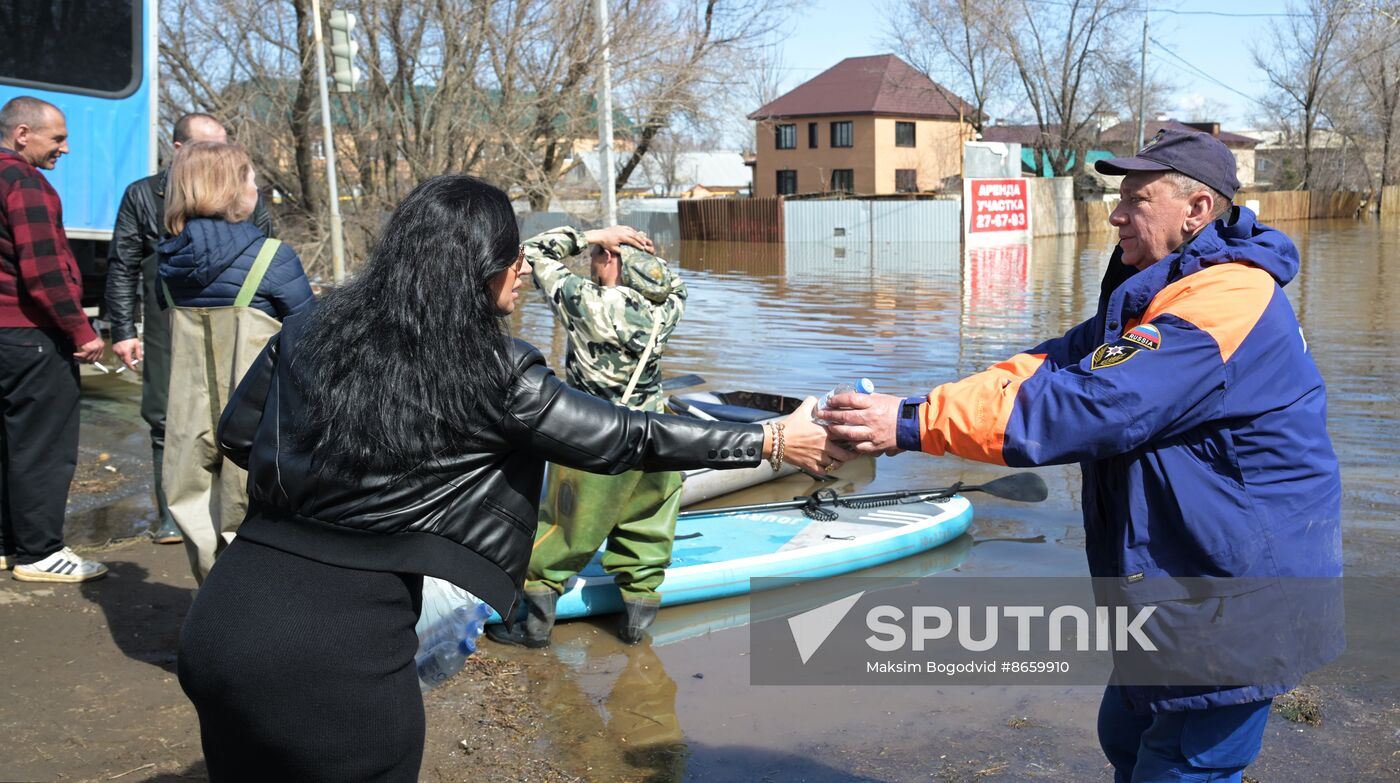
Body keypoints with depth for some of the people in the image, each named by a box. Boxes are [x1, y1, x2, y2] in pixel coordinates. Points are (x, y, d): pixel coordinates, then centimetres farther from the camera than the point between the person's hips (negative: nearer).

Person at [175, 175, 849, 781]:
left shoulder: (308, 333, 3)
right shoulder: (492, 374, -10)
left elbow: (236, 435, 16)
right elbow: (625, 440, -5)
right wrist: (774, 442, 4)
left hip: (221, 624, 5)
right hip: (343, 651, -5)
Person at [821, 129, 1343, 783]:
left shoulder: (1226, 299, -23)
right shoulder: (1158, 292, 11)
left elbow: (1095, 408, -32)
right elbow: (1062, 363, 0)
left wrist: (915, 423, -31)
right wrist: (926, 404, -16)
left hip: (1235, 606, -10)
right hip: (1172, 585, 10)